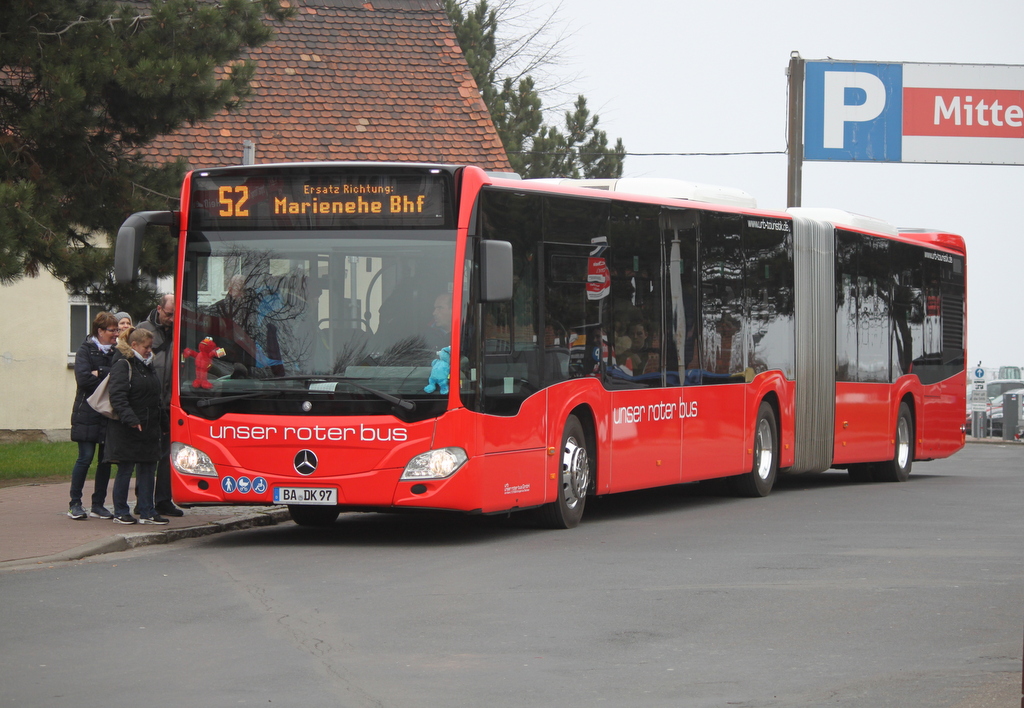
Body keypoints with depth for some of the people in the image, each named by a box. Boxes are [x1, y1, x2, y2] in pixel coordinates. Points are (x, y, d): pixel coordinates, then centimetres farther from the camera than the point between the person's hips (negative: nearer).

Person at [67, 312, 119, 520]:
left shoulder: (116, 352, 12)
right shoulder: (86, 350, -1)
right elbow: (83, 378, -15)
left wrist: (100, 373, -12)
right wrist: (109, 377, -9)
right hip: (88, 412, -5)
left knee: (106, 459, 4)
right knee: (86, 457, -7)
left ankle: (98, 504, 11)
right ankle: (75, 504, 1)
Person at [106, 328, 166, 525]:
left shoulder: (149, 367, 17)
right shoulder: (123, 366, -9)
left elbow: (158, 396, 26)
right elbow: (117, 397, -19)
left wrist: (161, 423, 20)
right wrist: (130, 419, -29)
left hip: (149, 428, 8)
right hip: (127, 431, -8)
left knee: (147, 471, 8)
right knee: (125, 471, -1)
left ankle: (147, 512, 12)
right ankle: (120, 512, 6)